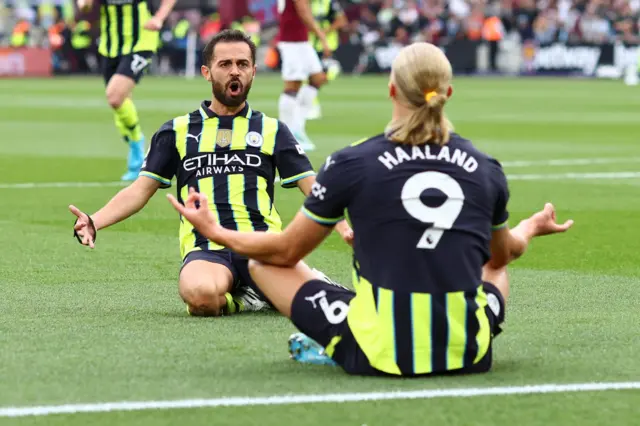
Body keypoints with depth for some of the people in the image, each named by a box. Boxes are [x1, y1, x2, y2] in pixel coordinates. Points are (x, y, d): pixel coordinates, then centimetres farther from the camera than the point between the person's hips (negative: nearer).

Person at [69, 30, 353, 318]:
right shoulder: (177, 131, 18)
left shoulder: (272, 131, 18)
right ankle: (244, 299, -3)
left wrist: (342, 225, -9)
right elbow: (141, 189, 15)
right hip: (205, 249, 0)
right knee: (200, 296, -39)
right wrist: (94, 222, -3)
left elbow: (313, 188, 12)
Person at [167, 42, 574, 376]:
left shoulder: (351, 163, -7)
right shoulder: (487, 170, 2)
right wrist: (532, 228, 48)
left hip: (381, 356, -4)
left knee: (264, 263, 15)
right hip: (468, 355, 4)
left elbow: (286, 251, 5)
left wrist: (215, 231, 25)